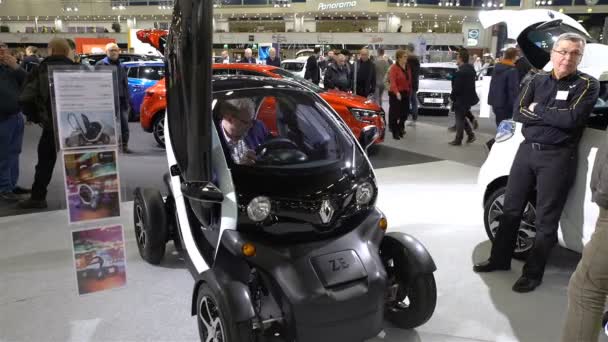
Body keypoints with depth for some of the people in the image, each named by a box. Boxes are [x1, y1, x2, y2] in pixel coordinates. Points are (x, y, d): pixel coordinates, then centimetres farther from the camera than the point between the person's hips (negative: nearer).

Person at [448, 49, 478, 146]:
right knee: (462, 118, 22)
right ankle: (471, 135, 24)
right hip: (469, 98, 9)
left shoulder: (460, 72, -25)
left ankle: (458, 140, 14)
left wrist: (452, 97, -6)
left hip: (461, 99, -9)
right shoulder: (471, 69, 5)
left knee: (460, 119, 3)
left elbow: (456, 88, -22)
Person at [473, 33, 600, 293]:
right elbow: (518, 113, -3)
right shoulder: (537, 80, 9)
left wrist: (537, 110, -9)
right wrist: (553, 116, -14)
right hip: (527, 150, 5)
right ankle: (499, 259, 25)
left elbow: (573, 118, -19)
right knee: (511, 208, 11)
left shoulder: (587, 85, -3)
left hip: (557, 157, -4)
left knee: (546, 219, 2)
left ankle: (533, 273, 12)